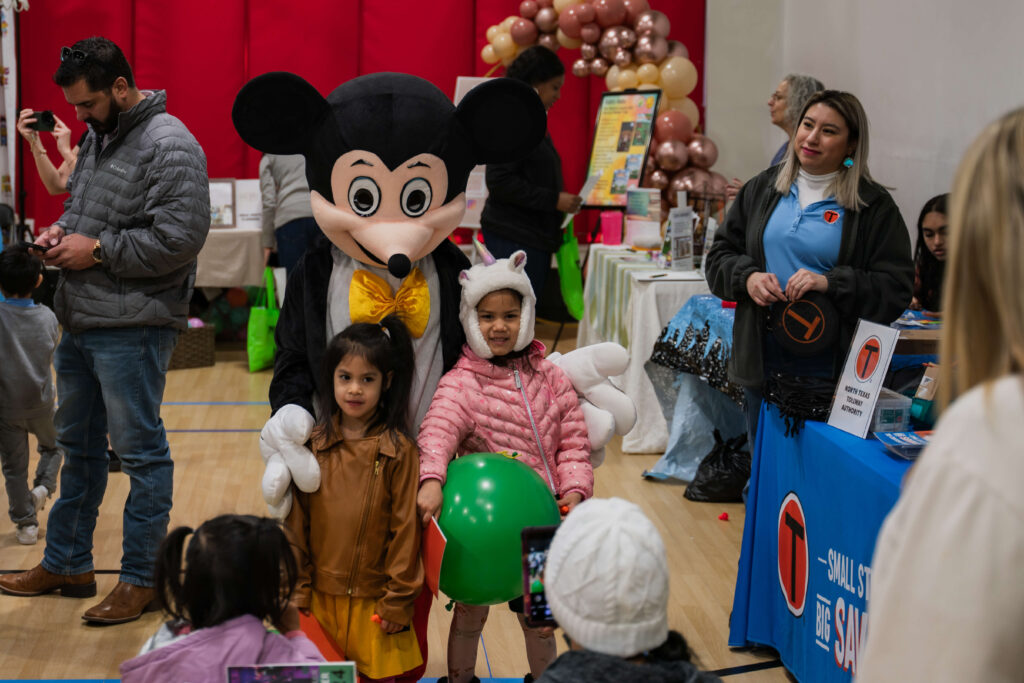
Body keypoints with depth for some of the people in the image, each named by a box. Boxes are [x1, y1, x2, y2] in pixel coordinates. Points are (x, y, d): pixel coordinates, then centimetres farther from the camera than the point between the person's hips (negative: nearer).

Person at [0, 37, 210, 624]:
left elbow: (180, 237, -23)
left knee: (141, 452, 0)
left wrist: (97, 250, -17)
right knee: (78, 446, 19)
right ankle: (67, 564, 32)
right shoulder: (98, 136, 14)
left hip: (132, 328, -10)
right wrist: (63, 230, 7)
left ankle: (141, 579, 10)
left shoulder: (169, 145, -15)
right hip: (80, 323, 10)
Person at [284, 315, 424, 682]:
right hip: (321, 596, 2)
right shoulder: (314, 444, -1)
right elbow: (296, 522, 4)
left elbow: (405, 528, -7)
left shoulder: (398, 450, -9)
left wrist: (397, 601, -5)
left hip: (373, 600, -2)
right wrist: (298, 592, 3)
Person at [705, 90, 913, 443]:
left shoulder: (874, 207, -1)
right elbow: (720, 256, 14)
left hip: (830, 372, -4)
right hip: (762, 363, 4)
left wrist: (830, 284, -20)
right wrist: (747, 277, -7)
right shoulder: (762, 188, 11)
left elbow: (896, 288, -7)